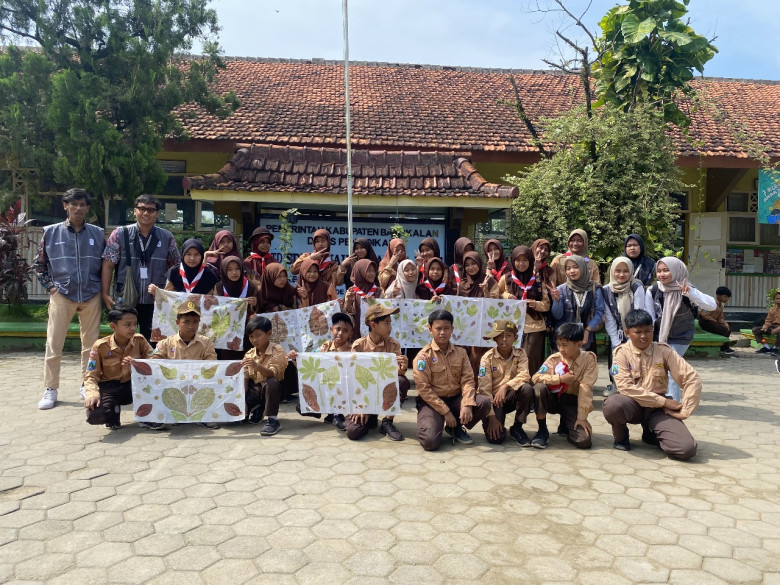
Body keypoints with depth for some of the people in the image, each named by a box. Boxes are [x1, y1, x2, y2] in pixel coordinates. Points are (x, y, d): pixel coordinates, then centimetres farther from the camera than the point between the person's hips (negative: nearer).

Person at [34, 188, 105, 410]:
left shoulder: (97, 233, 3)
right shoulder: (51, 232, 1)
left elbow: (106, 264, 12)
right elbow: (39, 264, 9)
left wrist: (102, 289, 5)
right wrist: (50, 286, 1)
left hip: (91, 296, 1)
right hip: (61, 295, -1)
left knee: (91, 344, 7)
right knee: (53, 345, 1)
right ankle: (50, 390, 11)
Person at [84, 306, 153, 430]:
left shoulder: (139, 340, -5)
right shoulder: (100, 346, -11)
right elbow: (91, 375, -9)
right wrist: (92, 394, -29)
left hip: (133, 385, 2)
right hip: (109, 387, -2)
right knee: (95, 416, -32)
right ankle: (113, 409, 7)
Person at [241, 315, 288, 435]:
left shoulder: (277, 350, -11)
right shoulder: (249, 354, 4)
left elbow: (272, 374, -26)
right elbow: (245, 378, 3)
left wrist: (257, 366, -43)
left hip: (271, 389, -5)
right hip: (255, 390, 5)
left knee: (272, 382, -38)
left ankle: (272, 420, -28)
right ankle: (258, 410, 18)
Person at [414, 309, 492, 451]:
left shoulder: (460, 352, 3)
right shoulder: (424, 355, -11)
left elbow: (467, 380, -4)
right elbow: (423, 388, -15)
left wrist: (467, 405, -23)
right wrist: (445, 411, -18)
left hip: (455, 398, 4)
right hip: (432, 401, -4)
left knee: (484, 402, -21)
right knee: (430, 441, -27)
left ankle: (456, 428, 4)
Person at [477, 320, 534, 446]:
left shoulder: (520, 354, -3)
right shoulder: (488, 358, -10)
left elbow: (524, 376, -21)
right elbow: (484, 389, -15)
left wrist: (505, 386, -37)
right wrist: (492, 417, -21)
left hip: (510, 397, 2)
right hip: (492, 399, -2)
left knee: (526, 388, -31)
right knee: (496, 438, -23)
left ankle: (517, 427, -9)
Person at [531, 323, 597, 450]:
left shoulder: (589, 358, -12)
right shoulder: (554, 359, -8)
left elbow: (585, 388, -17)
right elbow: (536, 377, -17)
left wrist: (582, 417, -20)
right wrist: (560, 378, -26)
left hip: (572, 402, -1)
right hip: (553, 398, 1)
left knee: (584, 441, -22)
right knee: (539, 387, -33)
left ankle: (565, 424, 15)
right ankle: (542, 430, -14)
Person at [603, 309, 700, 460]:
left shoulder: (664, 351, -1)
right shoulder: (622, 352, -7)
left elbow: (692, 379, -4)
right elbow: (625, 387, -17)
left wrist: (684, 411, -11)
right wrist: (664, 401, -17)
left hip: (658, 408, 2)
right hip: (632, 404, -2)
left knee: (687, 449, -22)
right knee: (612, 405, -38)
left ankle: (651, 434, 13)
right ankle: (620, 435, -1)